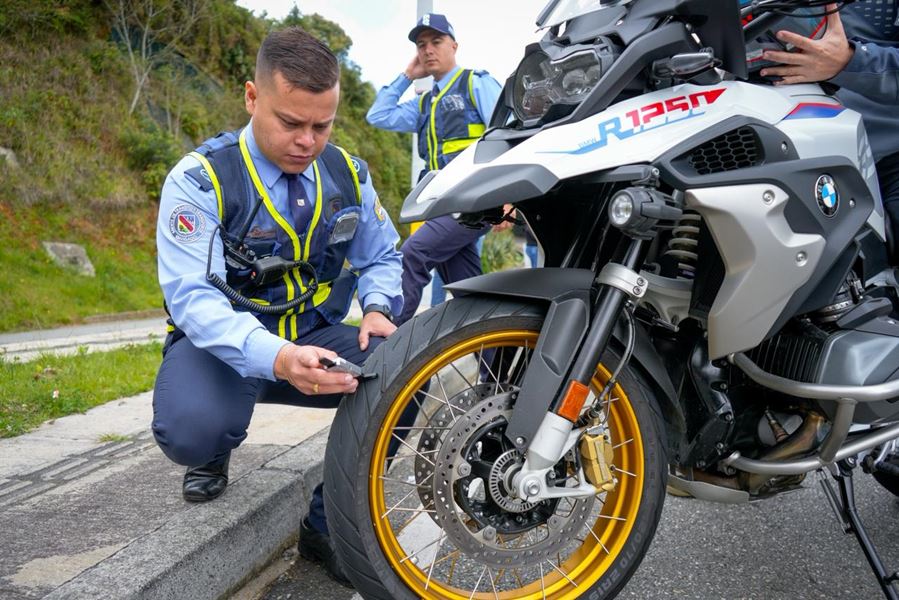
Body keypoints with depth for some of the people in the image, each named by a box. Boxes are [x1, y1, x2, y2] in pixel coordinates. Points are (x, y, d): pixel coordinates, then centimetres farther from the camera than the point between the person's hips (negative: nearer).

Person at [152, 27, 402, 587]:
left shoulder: (348, 173, -1)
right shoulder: (201, 179, -16)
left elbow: (382, 256, 10)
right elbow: (192, 295, -25)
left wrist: (379, 309, -15)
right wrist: (276, 359, -43)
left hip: (316, 335, 4)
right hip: (224, 343, -4)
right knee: (193, 430, -35)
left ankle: (330, 523, -2)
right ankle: (212, 454, 8)